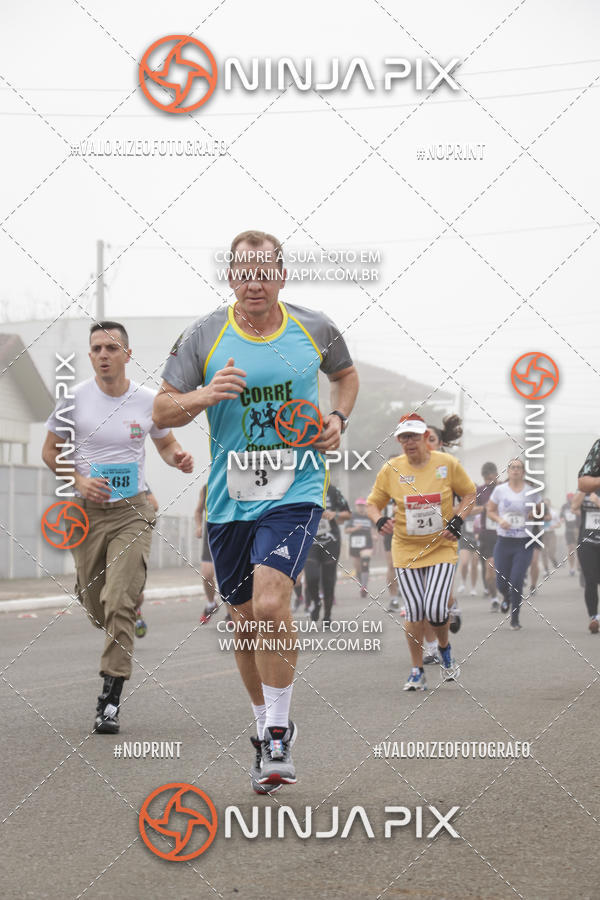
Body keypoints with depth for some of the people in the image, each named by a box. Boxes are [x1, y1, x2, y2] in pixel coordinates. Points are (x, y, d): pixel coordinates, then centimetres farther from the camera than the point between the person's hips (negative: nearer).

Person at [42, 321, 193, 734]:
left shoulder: (148, 401, -1)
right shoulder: (74, 398, -3)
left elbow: (166, 442, 16)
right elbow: (50, 452, 6)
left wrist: (178, 457, -8)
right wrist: (79, 482, -10)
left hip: (132, 510, -1)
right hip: (87, 511, 1)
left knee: (120, 603, -13)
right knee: (97, 607, 8)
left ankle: (111, 700, -9)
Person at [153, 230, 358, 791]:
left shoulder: (314, 329, 1)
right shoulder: (203, 336, -2)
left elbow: (346, 374, 22)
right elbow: (162, 412, 0)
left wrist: (338, 419, 3)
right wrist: (204, 396, -20)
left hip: (295, 491, -2)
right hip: (230, 498, 2)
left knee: (270, 603, -21)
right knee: (244, 620, 10)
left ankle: (279, 736, -6)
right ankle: (266, 729, 32)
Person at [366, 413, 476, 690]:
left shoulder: (447, 463, -5)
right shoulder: (391, 469, -2)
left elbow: (469, 493, 8)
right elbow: (373, 503, 8)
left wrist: (457, 520, -7)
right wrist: (380, 520, -13)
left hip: (441, 546, -1)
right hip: (406, 549, 1)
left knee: (435, 609, -13)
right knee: (414, 610, -3)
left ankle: (444, 648, 20)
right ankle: (417, 672, 11)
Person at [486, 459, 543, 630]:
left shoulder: (532, 492, 1)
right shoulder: (499, 490, 2)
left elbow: (541, 512, 12)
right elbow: (490, 511, 10)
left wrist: (535, 515, -10)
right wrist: (499, 520, -10)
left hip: (524, 543, -1)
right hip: (504, 542, 1)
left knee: (516, 581, -11)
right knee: (501, 582, 5)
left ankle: (515, 619, 5)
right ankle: (507, 598, 43)